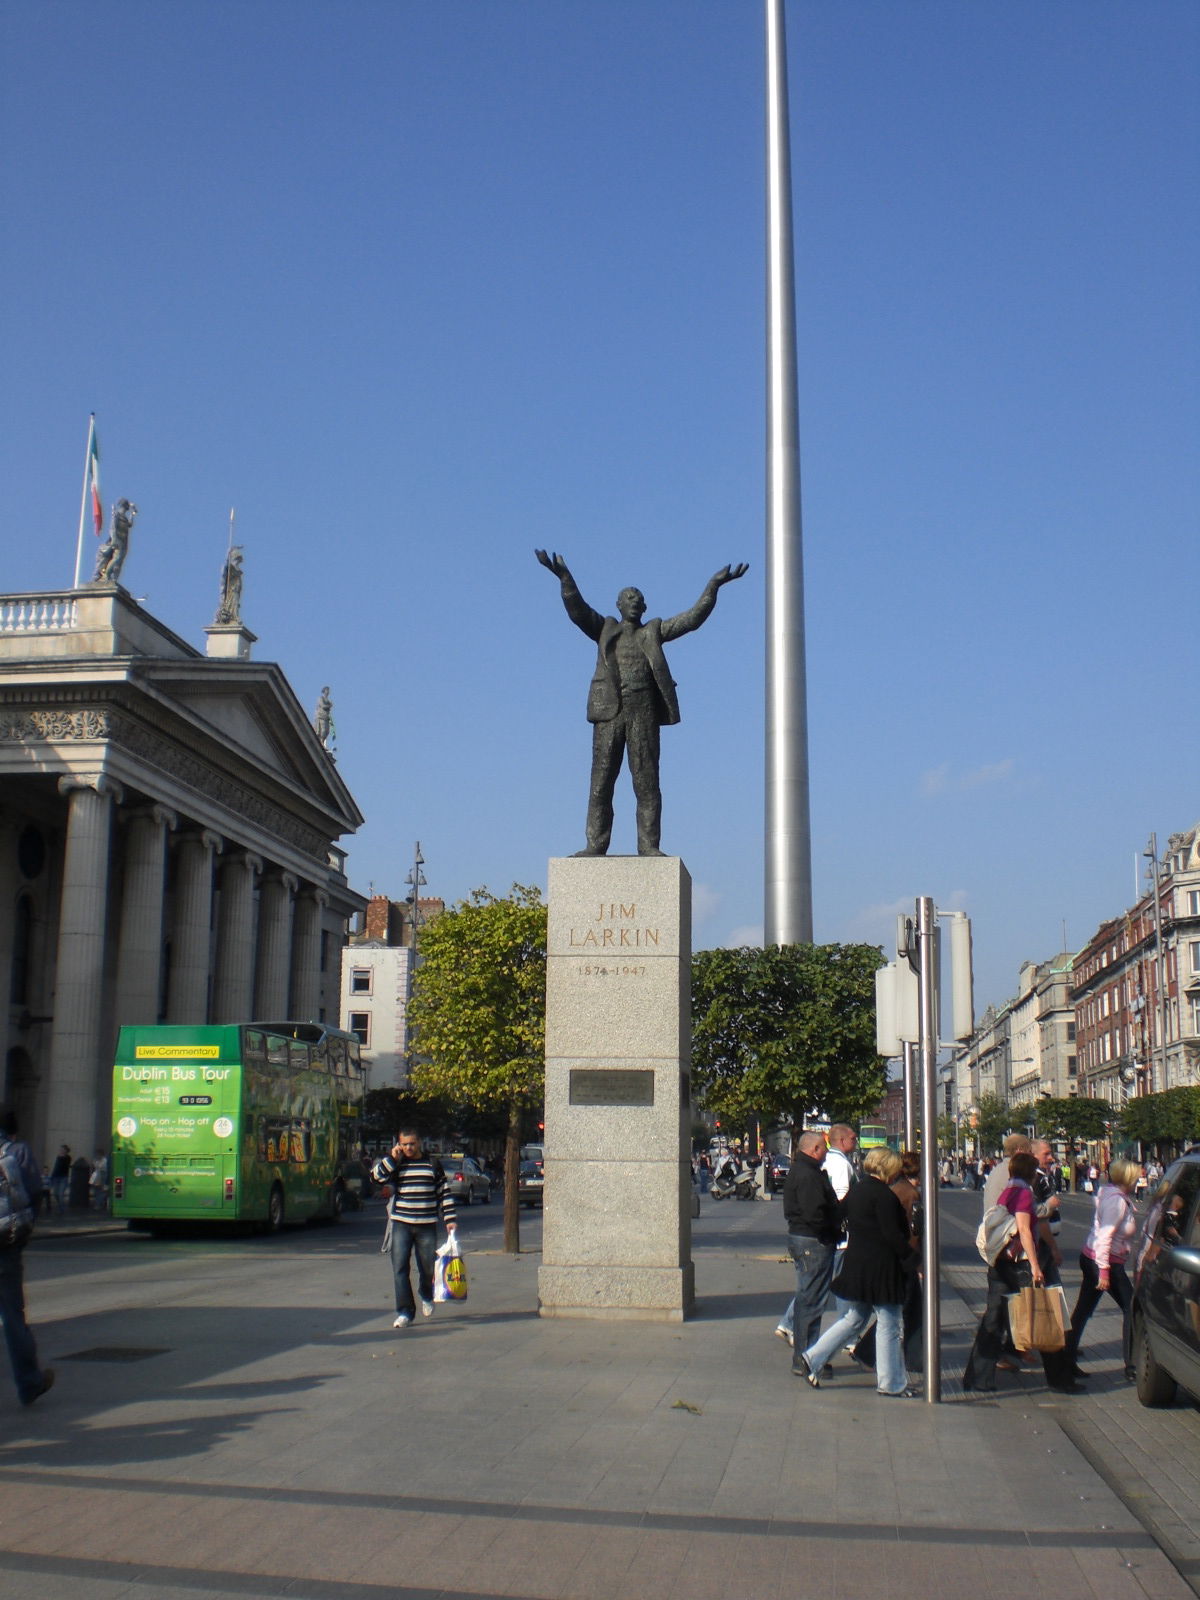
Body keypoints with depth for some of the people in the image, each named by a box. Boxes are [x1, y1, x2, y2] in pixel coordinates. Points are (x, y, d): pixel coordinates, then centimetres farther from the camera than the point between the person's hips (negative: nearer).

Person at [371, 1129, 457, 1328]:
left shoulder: (433, 1164, 7)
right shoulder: (395, 1163, 6)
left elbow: (445, 1192, 9)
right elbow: (377, 1175, -11)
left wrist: (449, 1219, 3)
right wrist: (392, 1157, -12)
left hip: (427, 1226, 0)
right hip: (400, 1224, 0)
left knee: (428, 1268, 5)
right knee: (400, 1269, -7)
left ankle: (426, 1296, 36)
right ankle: (404, 1312, -1)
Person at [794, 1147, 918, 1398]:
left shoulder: (856, 1191, 10)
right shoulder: (883, 1194, -16)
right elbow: (893, 1234, -19)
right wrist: (913, 1261, -12)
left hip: (856, 1264, 8)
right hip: (881, 1269, -8)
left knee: (853, 1320, 16)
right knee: (888, 1325, 3)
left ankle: (810, 1359, 10)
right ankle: (891, 1383, 11)